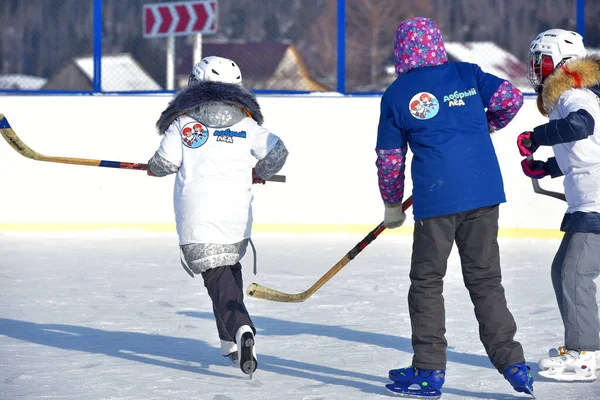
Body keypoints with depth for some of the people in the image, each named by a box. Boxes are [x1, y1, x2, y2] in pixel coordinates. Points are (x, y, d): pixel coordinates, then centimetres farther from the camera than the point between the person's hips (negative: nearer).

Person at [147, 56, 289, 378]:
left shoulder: (183, 121, 4)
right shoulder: (244, 121, 9)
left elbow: (163, 164, 1)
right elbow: (277, 152, 8)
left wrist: (153, 168, 25)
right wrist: (259, 173, 28)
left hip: (197, 215, -3)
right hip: (237, 214, 3)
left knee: (218, 278, -5)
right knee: (229, 270, 21)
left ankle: (240, 329, -29)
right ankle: (231, 342, 18)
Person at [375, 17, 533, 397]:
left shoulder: (396, 94, 3)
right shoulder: (467, 74, 8)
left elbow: (389, 157, 7)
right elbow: (511, 98, 4)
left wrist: (392, 206, 20)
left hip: (436, 197, -3)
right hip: (485, 192, 3)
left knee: (427, 280, 10)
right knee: (485, 277, 12)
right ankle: (512, 362, 7)